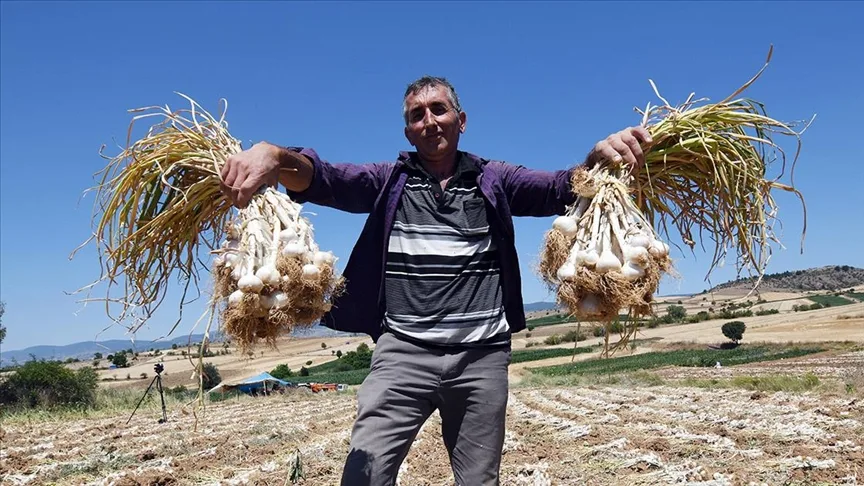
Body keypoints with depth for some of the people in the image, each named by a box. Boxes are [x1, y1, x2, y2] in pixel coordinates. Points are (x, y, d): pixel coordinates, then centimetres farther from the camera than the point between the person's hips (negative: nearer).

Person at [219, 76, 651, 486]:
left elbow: (561, 189, -5)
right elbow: (322, 177, -8)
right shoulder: (388, 181, 8)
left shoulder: (494, 181, 9)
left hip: (483, 357, 1)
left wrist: (600, 156, -28)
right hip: (403, 352, -1)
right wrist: (275, 155, -32)